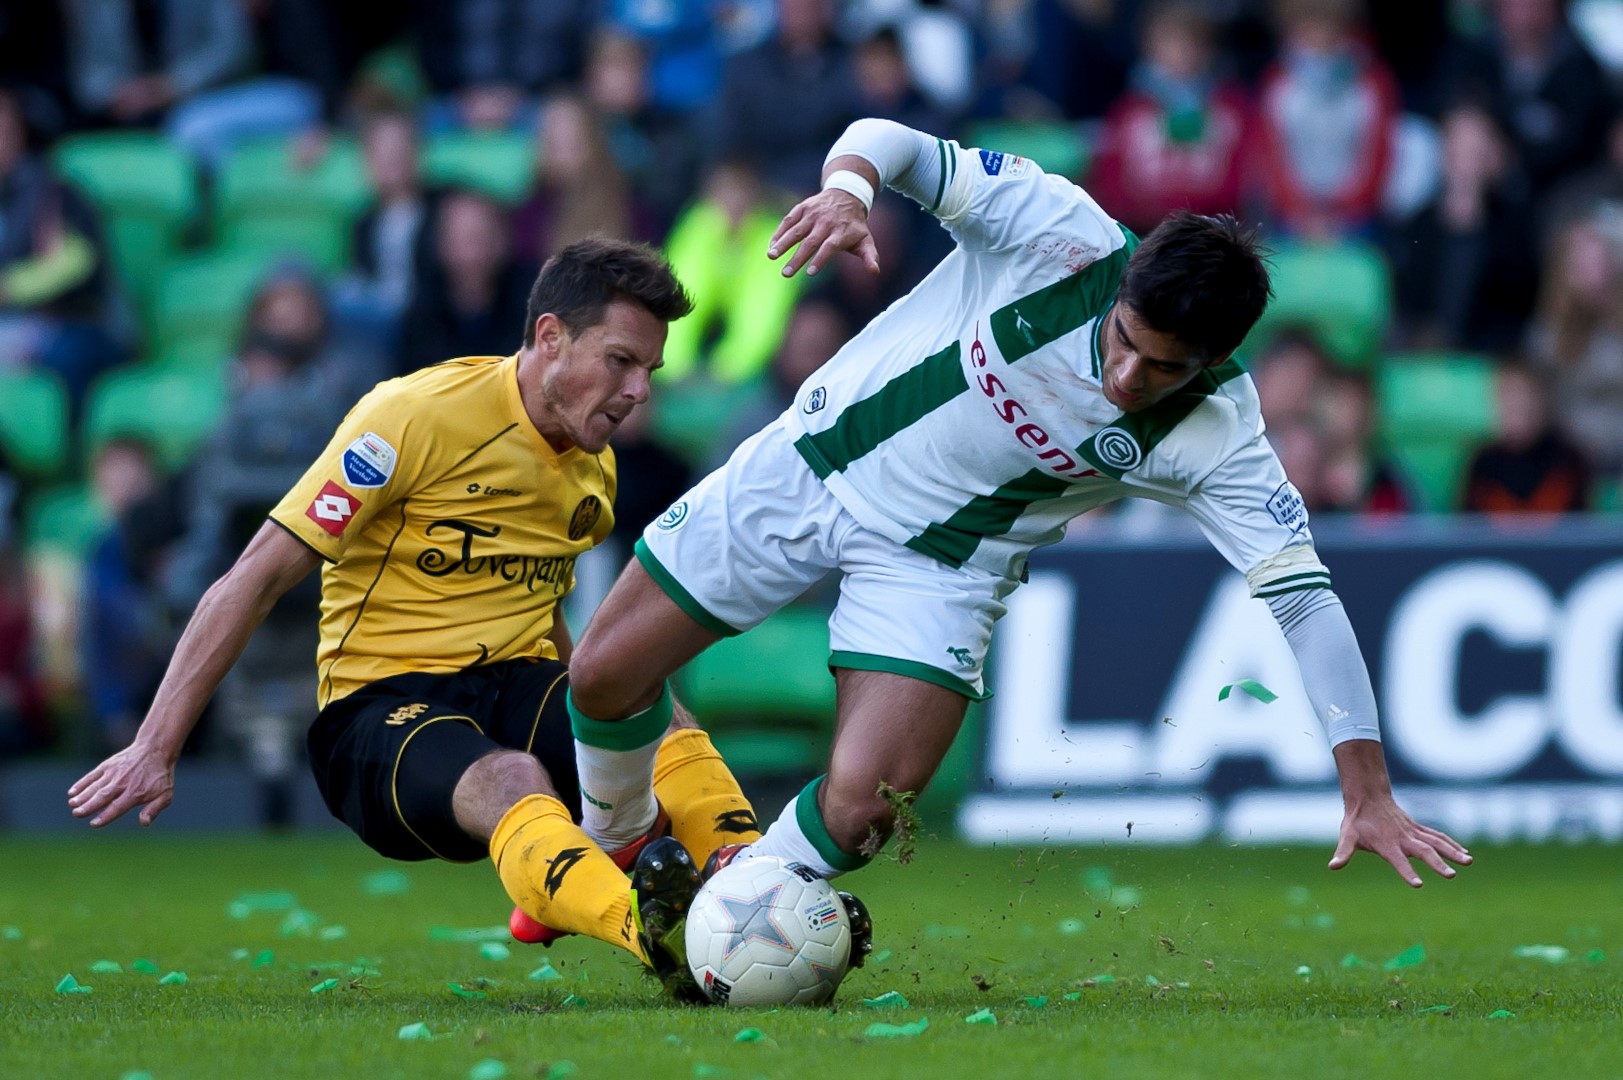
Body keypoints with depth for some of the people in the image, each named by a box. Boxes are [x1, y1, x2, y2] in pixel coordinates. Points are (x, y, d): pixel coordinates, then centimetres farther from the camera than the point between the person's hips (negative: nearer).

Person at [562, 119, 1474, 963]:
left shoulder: (1217, 437, -26)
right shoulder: (1060, 234, -27)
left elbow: (1304, 597, -26)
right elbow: (891, 142, -21)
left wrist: (1370, 794, -32)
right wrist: (849, 187, -46)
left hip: (943, 565, -1)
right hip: (812, 462, 1)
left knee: (856, 813, -17)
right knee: (606, 680, 5)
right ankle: (617, 847, 38)